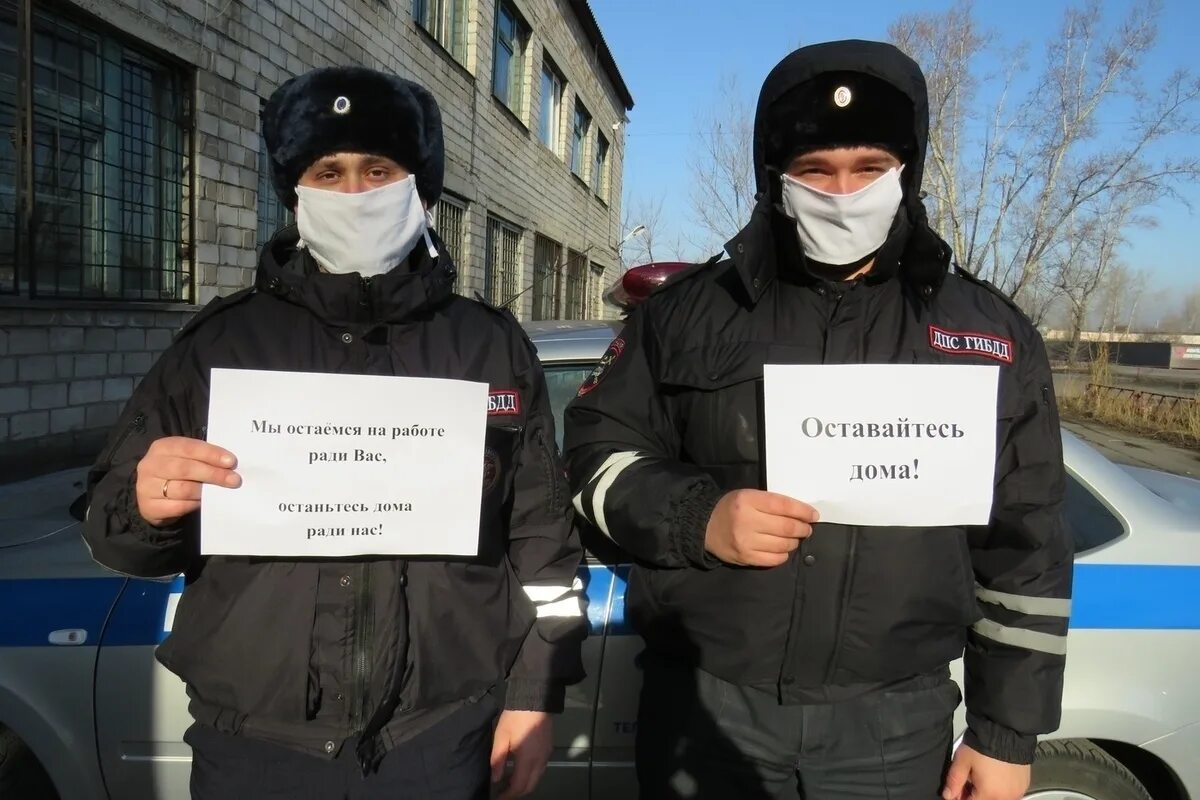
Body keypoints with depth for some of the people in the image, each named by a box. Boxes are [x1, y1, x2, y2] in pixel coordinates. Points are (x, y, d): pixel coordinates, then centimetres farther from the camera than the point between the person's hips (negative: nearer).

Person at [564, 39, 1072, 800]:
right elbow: (598, 447, 4)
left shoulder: (991, 334, 2)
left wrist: (1008, 732, 4)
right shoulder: (690, 310, 0)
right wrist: (698, 518, -15)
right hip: (703, 703, 0)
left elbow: (1025, 551, 4)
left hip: (894, 722, 1)